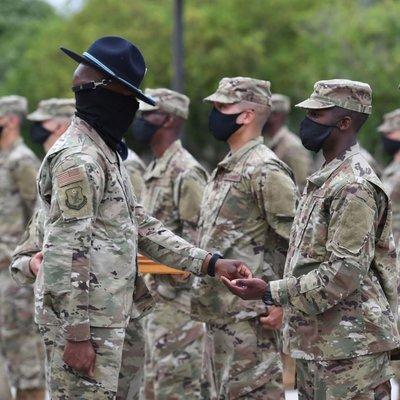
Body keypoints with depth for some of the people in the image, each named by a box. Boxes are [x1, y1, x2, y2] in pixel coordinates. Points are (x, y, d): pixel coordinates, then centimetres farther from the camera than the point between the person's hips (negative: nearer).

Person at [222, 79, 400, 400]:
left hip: (349, 346, -10)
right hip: (318, 340, 10)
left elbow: (346, 271, -22)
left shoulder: (354, 187, -16)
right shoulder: (326, 179, 16)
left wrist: (271, 292, -20)